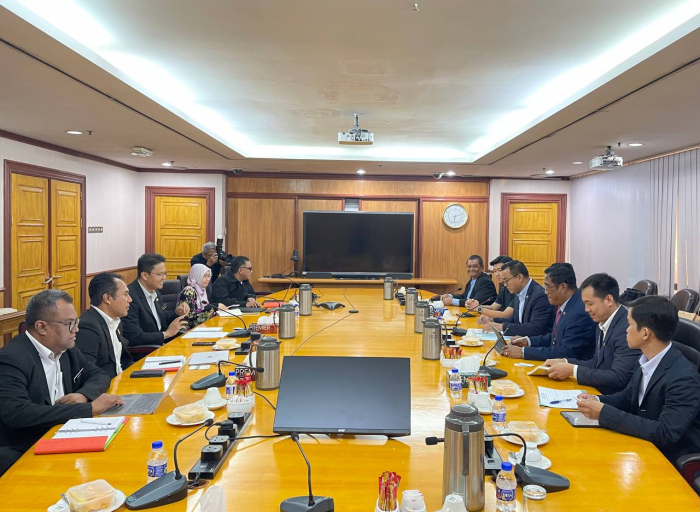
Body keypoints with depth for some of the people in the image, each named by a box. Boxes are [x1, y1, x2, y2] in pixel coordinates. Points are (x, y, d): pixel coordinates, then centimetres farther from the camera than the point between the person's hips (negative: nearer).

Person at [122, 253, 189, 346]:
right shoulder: (130, 297, -17)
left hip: (161, 346, 8)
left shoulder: (155, 291, 7)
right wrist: (167, 333, -12)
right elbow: (134, 337, -22)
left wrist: (177, 313, 0)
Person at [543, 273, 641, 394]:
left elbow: (619, 378, -24)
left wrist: (573, 370, -20)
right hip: (598, 393, 8)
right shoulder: (603, 325, 8)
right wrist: (565, 362, 1)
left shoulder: (627, 328, -21)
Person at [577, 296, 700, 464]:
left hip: (673, 463, -6)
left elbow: (665, 433, -29)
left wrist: (604, 413, -28)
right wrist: (597, 400, -8)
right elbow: (627, 397, 12)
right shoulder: (648, 361, -2)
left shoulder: (683, 378, -26)